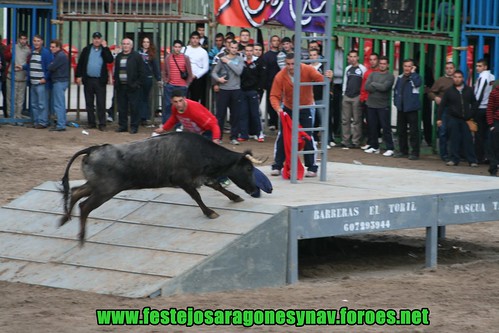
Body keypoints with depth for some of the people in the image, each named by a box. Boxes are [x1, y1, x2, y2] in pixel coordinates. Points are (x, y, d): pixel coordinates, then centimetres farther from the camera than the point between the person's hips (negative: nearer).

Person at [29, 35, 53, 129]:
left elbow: (49, 67, -11)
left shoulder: (46, 53, -8)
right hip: (33, 83, 8)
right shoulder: (32, 52, 15)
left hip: (42, 83, -8)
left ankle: (43, 122, -3)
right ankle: (36, 121, 18)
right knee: (34, 104, 11)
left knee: (42, 104, -7)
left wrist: (45, 78, -13)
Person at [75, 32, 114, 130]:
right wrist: (78, 76, 1)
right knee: (89, 103, 8)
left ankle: (102, 123, -3)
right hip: (88, 80, 2)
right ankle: (91, 122, 15)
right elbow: (80, 63, 8)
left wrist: (105, 47, -12)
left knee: (101, 104, -4)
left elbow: (110, 60, -13)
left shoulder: (104, 50, 3)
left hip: (100, 80, -2)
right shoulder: (87, 49, 7)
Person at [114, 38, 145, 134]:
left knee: (134, 107, -3)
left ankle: (134, 127, 1)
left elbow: (141, 72, -5)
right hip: (121, 86, 5)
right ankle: (122, 125, 14)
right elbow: (116, 71, 19)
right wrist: (116, 82, 9)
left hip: (132, 86, -5)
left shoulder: (137, 56, -2)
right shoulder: (119, 57, 16)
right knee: (121, 107, 7)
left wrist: (138, 84, -11)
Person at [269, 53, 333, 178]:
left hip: (306, 110, -1)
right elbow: (274, 96, -19)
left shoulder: (307, 70, -22)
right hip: (288, 109, 1)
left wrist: (327, 77, -58)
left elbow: (319, 78, -34)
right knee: (282, 137, 1)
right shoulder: (280, 76, -20)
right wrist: (278, 107, -38)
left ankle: (312, 168, 4)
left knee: (308, 137, -5)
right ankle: (277, 166, 11)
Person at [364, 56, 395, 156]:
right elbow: (366, 86, -2)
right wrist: (378, 87, -11)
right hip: (371, 104, 4)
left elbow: (384, 87, -16)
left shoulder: (390, 76, -1)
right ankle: (374, 147, 18)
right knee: (372, 127, 8)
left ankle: (390, 148, -4)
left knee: (386, 127, -5)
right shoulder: (373, 74, 10)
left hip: (383, 106, -4)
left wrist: (373, 84, -4)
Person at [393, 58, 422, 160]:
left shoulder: (415, 77, -4)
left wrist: (413, 73, -17)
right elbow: (396, 90, 21)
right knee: (401, 130, 11)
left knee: (413, 131, -4)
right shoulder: (400, 78, 13)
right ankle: (403, 151, 21)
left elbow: (418, 83, -27)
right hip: (401, 108, 6)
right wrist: (396, 101, 10)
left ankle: (415, 152, 0)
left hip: (411, 108, -6)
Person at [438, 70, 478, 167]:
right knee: (454, 140, 0)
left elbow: (474, 103, 12)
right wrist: (439, 118, -1)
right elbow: (442, 105, 5)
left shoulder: (469, 90, 8)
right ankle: (454, 159, 7)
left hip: (466, 119, 0)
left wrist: (471, 115, 1)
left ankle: (472, 160, 1)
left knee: (468, 140, -2)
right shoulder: (449, 91, 5)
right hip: (453, 118, 0)